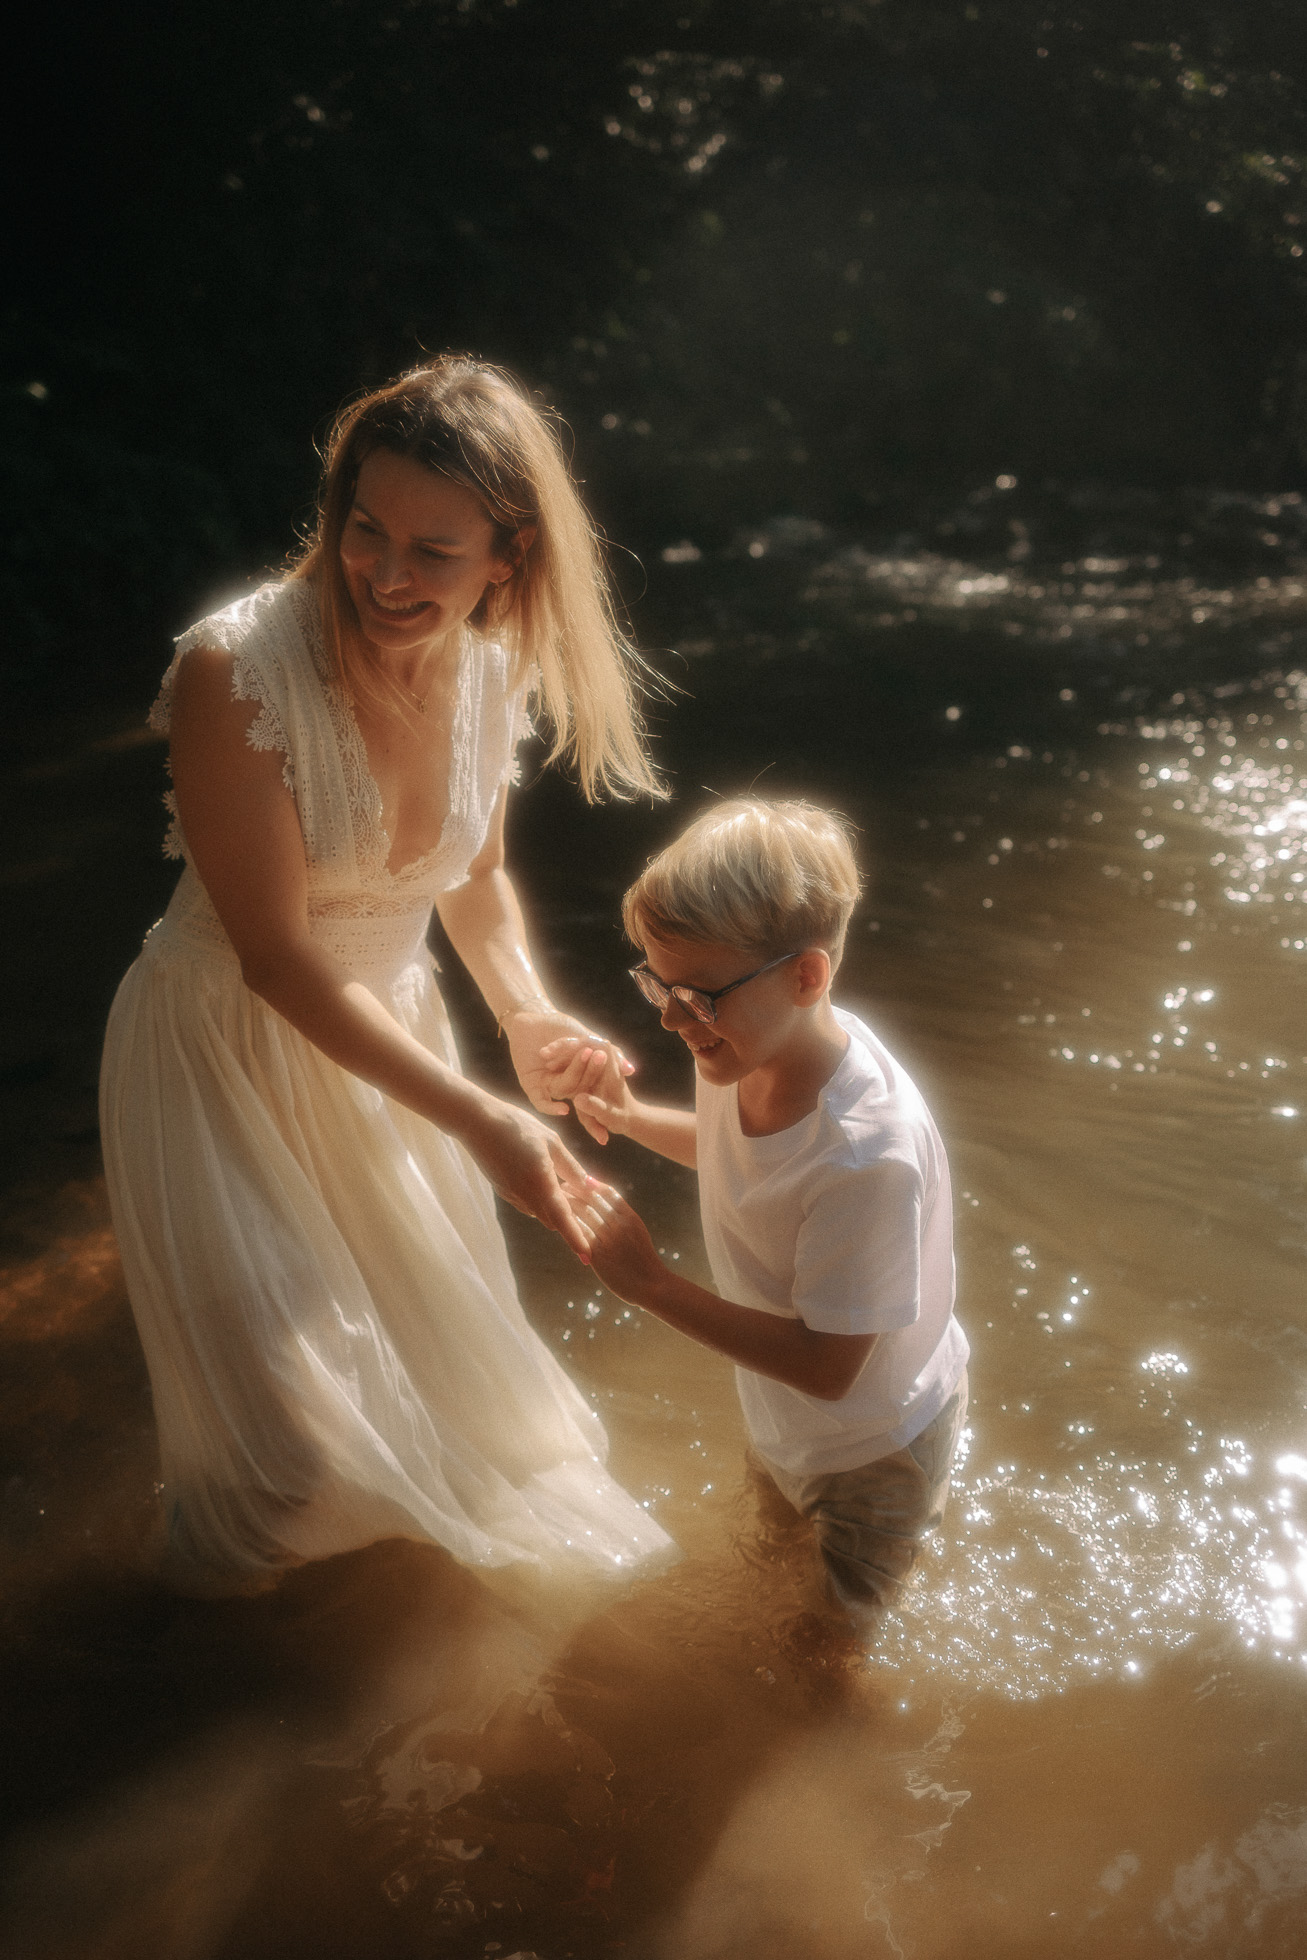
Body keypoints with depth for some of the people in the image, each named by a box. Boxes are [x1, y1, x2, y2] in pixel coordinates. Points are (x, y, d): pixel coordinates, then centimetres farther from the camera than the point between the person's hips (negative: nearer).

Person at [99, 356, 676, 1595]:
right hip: (223, 1052, -5)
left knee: (434, 1327, 24)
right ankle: (220, 1542, 39)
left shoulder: (495, 669, -11)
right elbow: (276, 954, -28)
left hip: (381, 1031, 5)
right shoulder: (236, 670, -30)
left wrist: (526, 1012, -12)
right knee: (290, 1420, 0)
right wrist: (476, 1118, -31)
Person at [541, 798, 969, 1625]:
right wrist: (629, 1116, -13)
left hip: (874, 1440, -6)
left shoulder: (870, 1156, -43)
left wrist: (650, 1281, -35)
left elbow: (824, 1365, -34)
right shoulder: (749, 1047, -21)